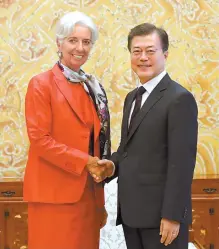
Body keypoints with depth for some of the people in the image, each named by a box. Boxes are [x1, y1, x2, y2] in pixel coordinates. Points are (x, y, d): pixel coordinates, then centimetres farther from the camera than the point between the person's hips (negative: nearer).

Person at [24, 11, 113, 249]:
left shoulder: (93, 87, 13)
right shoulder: (41, 84, -6)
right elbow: (39, 139, -13)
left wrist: (100, 167, 5)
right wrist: (84, 161, -16)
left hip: (88, 190, 6)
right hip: (54, 192, -6)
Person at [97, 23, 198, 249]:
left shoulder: (180, 99, -12)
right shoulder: (132, 97, 14)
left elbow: (182, 162, -17)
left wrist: (173, 215, -19)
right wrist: (113, 163, -1)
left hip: (160, 214, -7)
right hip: (132, 211, 8)